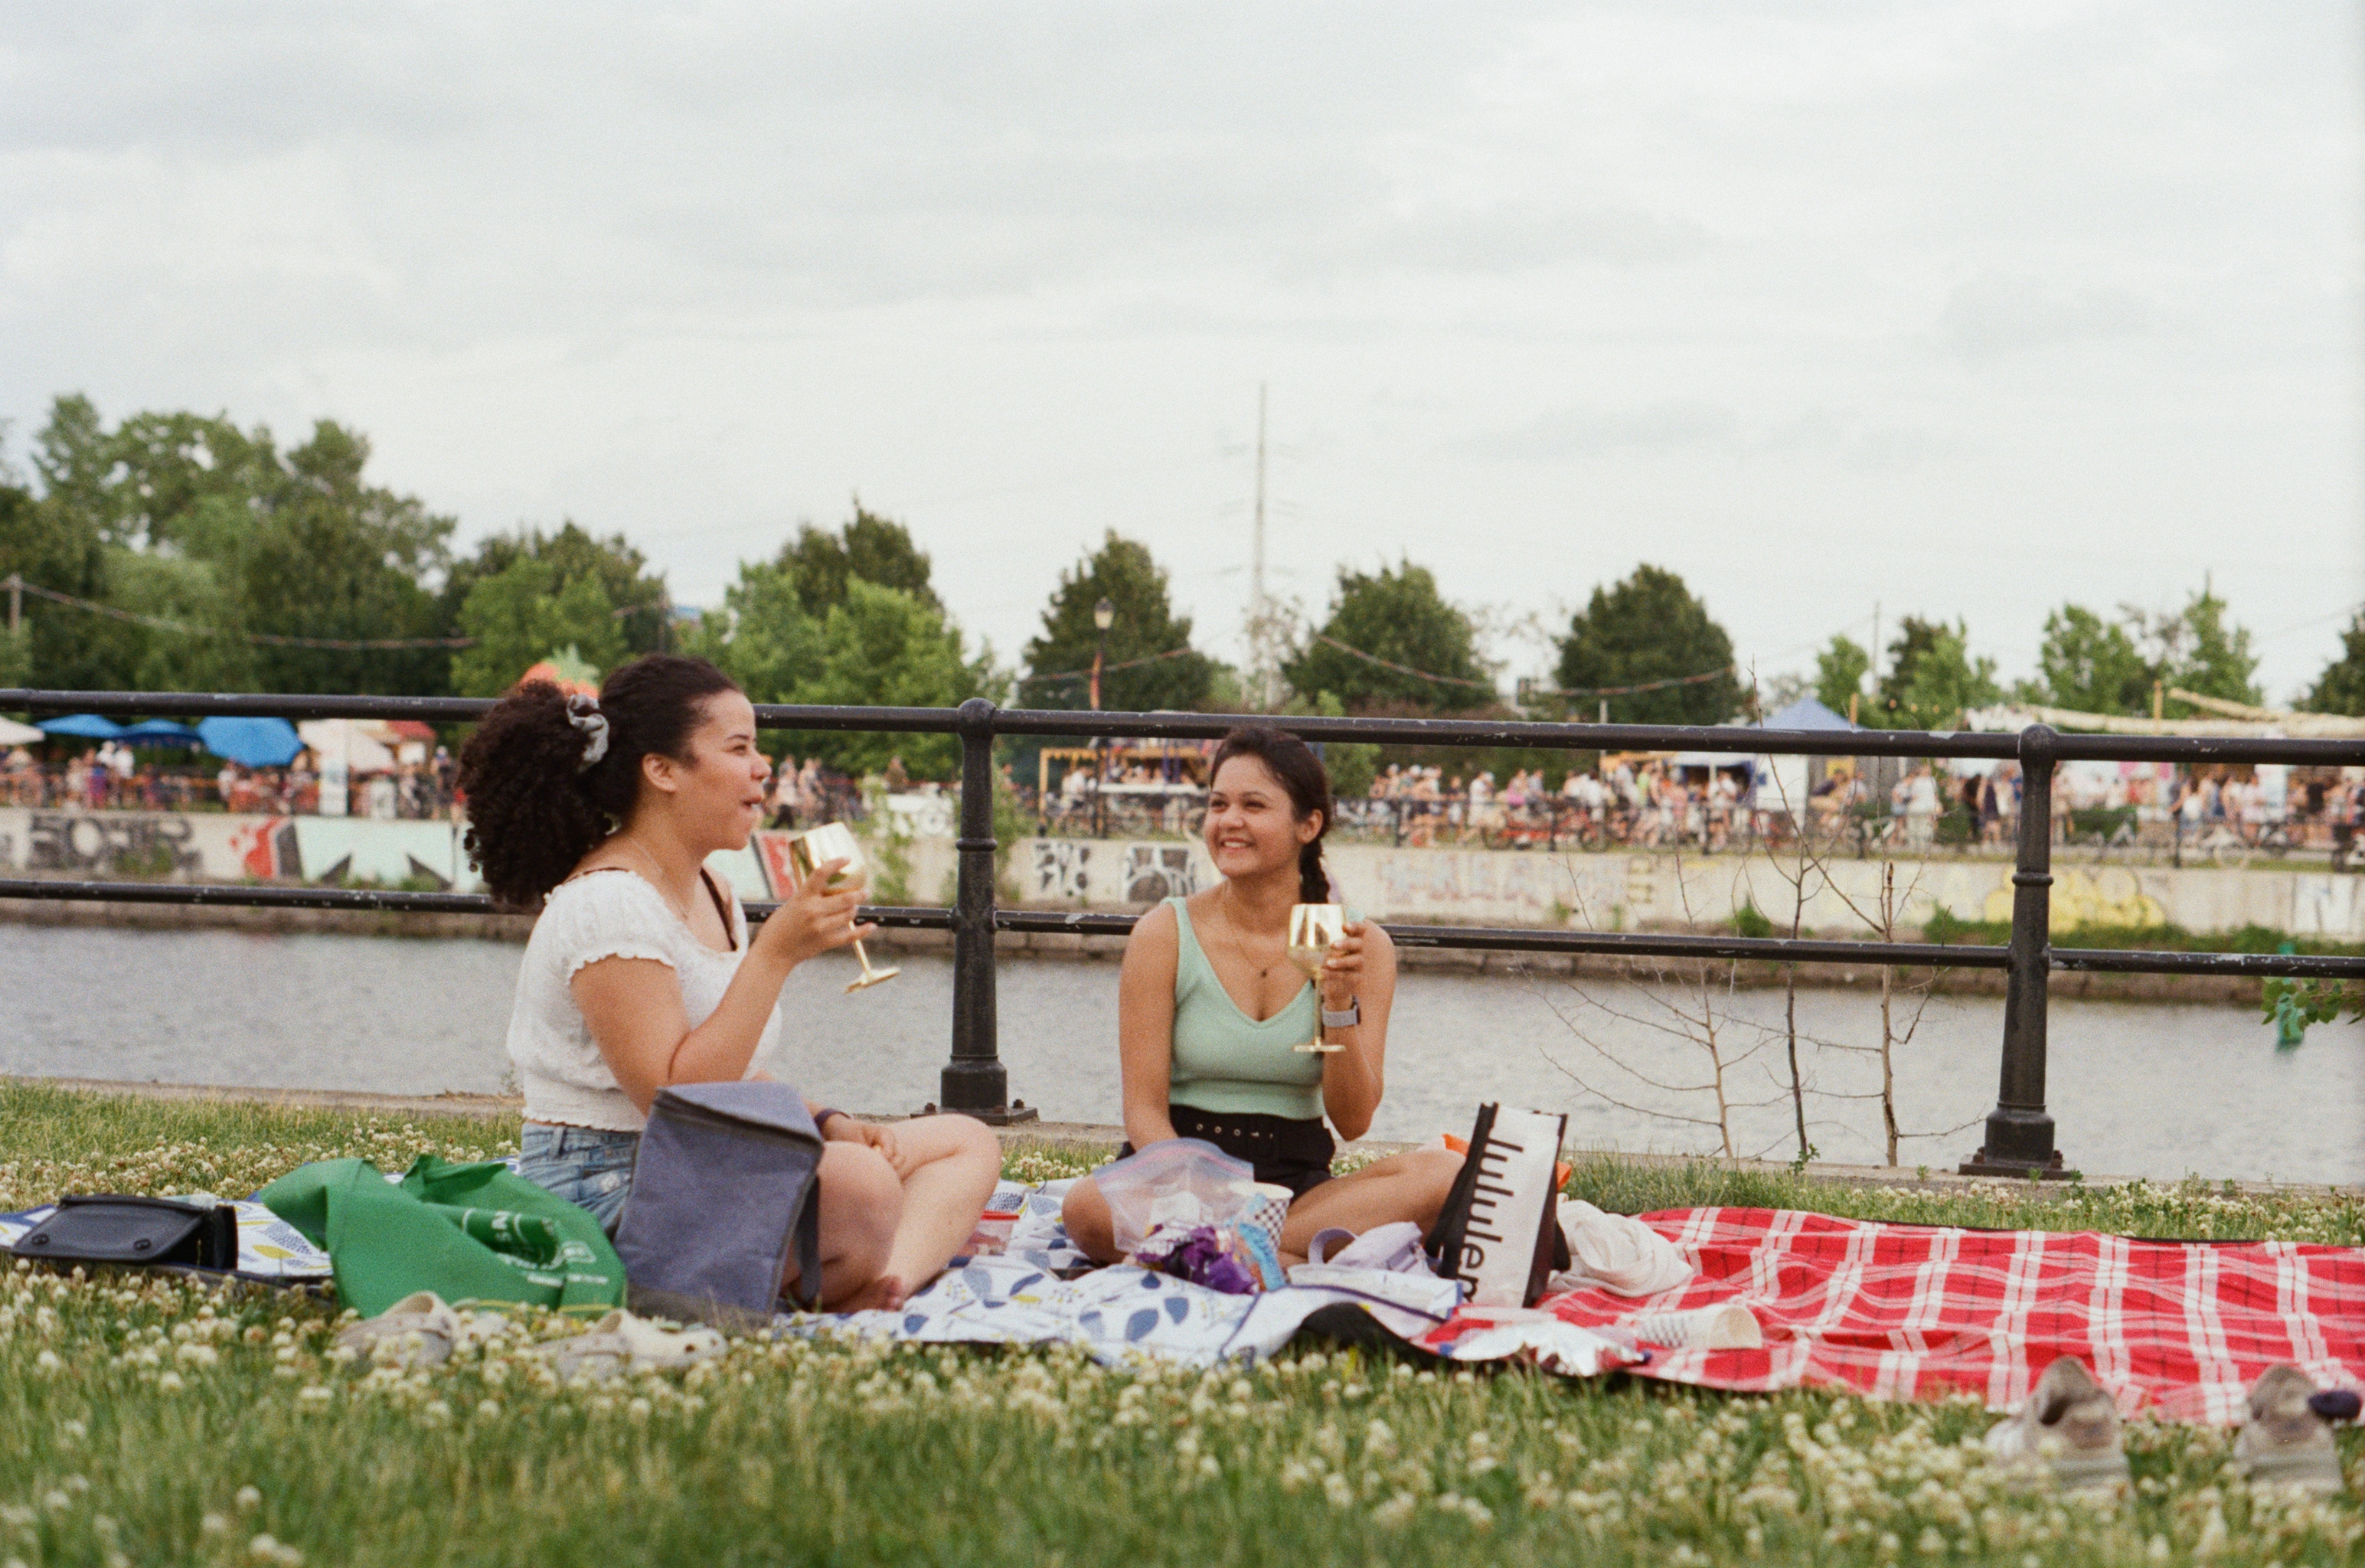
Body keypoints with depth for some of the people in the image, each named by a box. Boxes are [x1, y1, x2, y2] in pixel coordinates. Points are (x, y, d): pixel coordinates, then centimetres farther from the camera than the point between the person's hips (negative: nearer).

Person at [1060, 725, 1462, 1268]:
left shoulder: (1361, 945, 2)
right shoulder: (1165, 934, -2)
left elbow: (1354, 1121, -2)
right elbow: (1143, 1110, -5)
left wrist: (1339, 1005, -17)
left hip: (1299, 1184, 2)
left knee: (1445, 1175, -28)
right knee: (1089, 1208, -36)